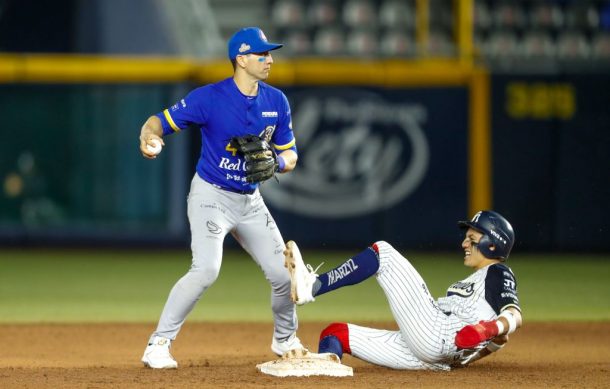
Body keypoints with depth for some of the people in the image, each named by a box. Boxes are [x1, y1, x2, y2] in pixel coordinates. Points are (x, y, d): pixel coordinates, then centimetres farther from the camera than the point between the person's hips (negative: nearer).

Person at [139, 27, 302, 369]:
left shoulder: (276, 101, 0)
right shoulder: (210, 98, -16)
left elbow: (290, 155, 8)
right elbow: (159, 122, -13)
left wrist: (276, 163, -16)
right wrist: (149, 139, -37)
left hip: (250, 201, 6)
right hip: (211, 196, -6)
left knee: (284, 273, 4)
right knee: (207, 269, -26)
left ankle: (285, 340, 32)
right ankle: (159, 345, -18)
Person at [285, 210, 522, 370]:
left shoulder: (498, 274, 6)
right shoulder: (476, 281, 34)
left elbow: (515, 316, -14)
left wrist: (491, 328, -33)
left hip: (438, 336, -10)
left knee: (383, 253, -6)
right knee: (334, 333, 8)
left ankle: (313, 286, -16)